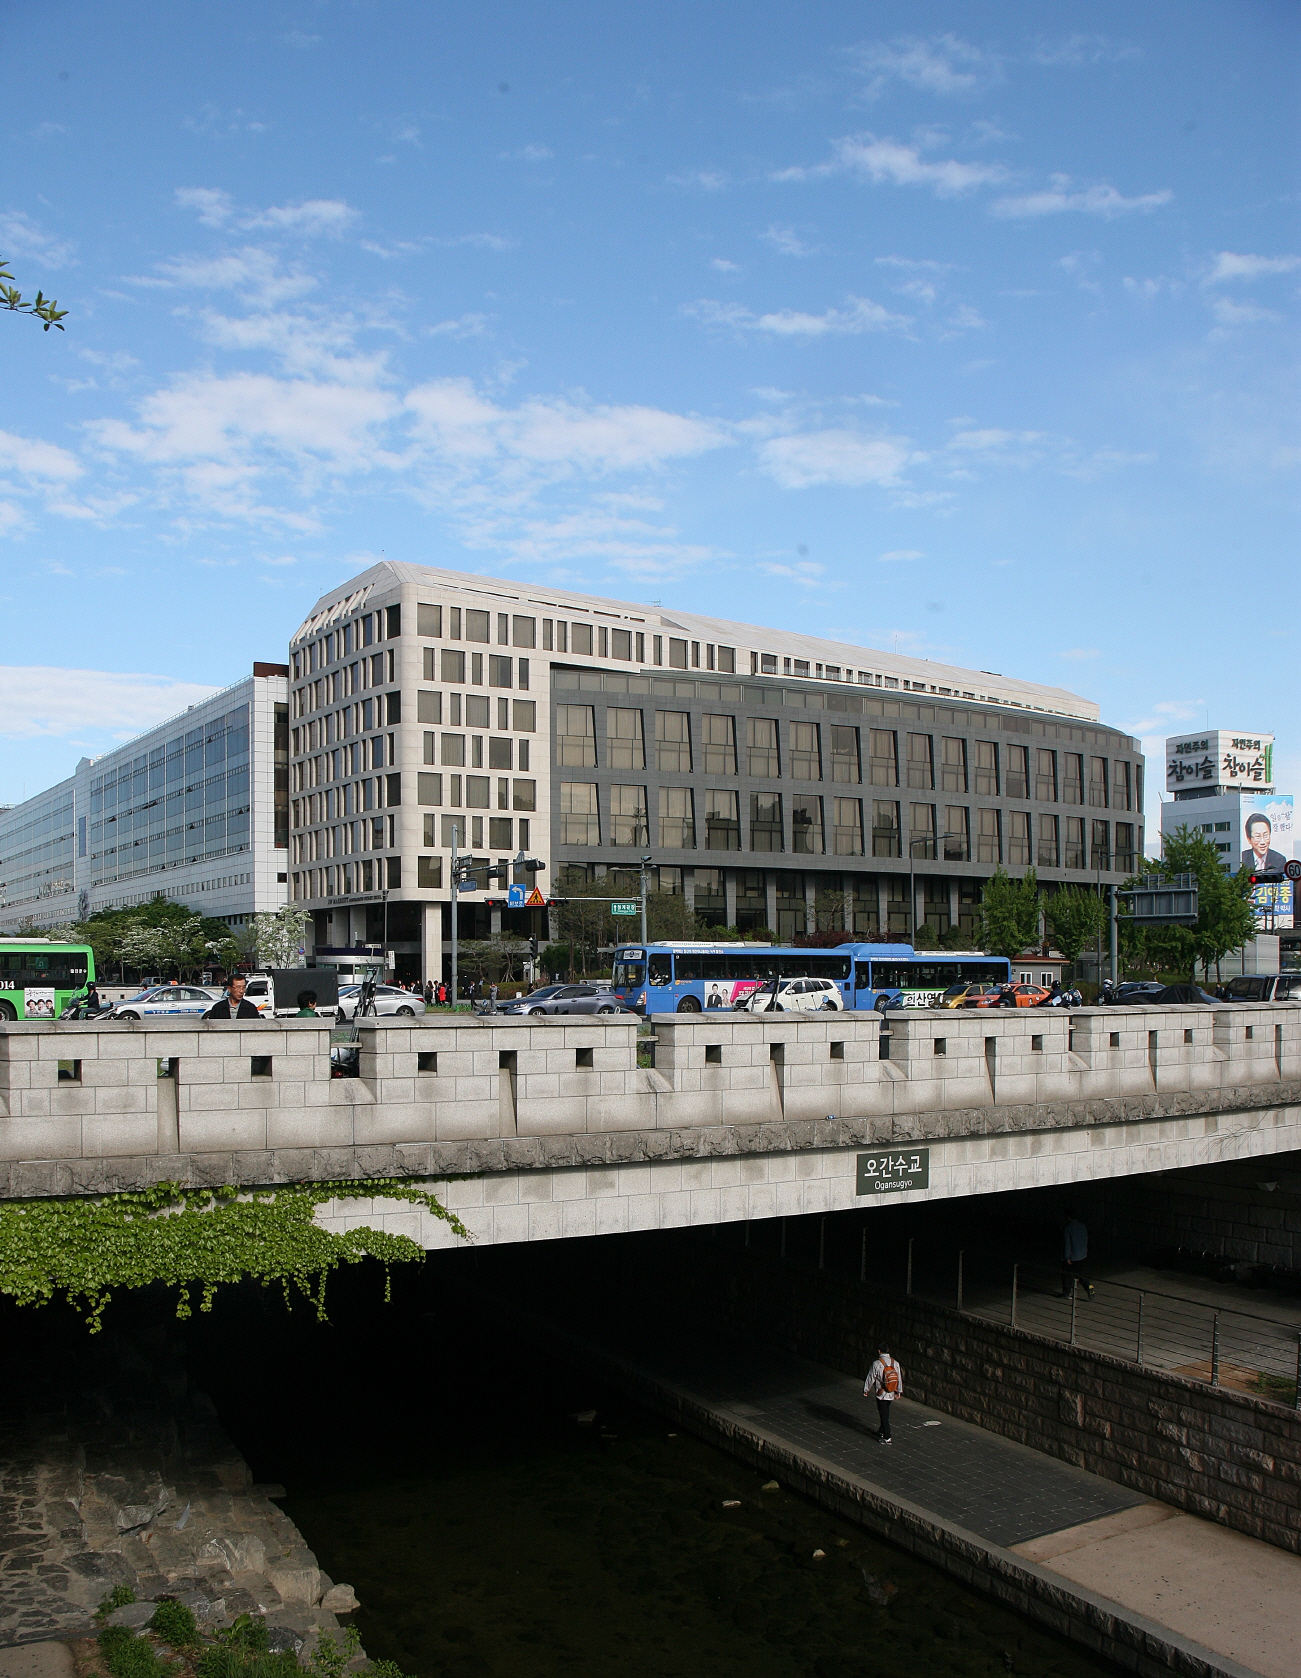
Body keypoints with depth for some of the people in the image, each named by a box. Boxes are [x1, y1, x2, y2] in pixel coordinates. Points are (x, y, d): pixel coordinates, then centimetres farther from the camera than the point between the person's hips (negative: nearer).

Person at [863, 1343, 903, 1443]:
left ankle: (887, 1438, 4)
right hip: (891, 1394, 6)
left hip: (881, 1394, -5)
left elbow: (870, 1378, -10)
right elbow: (899, 1378, 4)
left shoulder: (877, 1364, -18)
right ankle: (882, 1431, 38)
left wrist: (865, 1390, 3)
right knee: (885, 1413, 23)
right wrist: (899, 1391, 17)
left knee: (884, 1415, 2)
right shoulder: (895, 1363, -4)